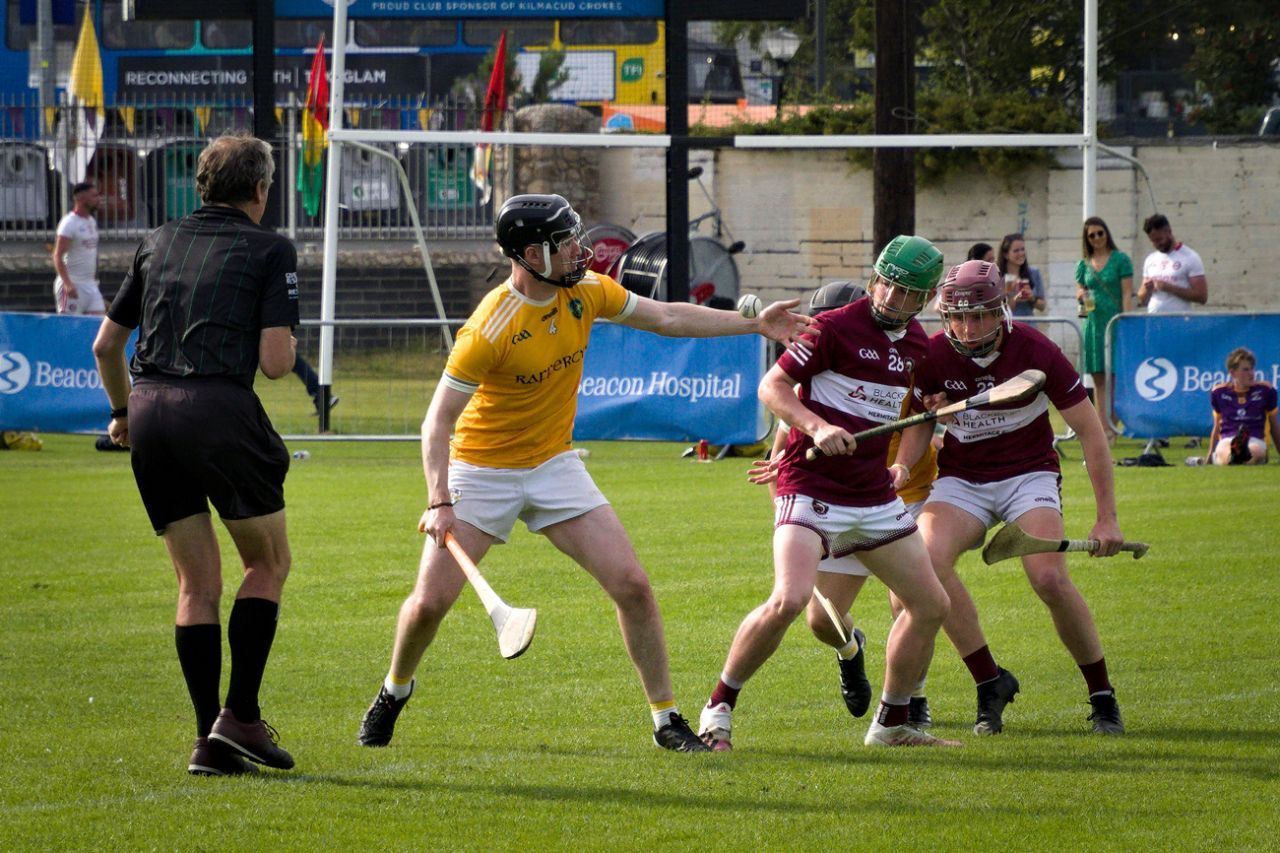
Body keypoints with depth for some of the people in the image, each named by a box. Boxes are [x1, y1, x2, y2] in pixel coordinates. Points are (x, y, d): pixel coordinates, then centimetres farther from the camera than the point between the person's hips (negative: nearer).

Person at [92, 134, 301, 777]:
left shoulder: (158, 243, 17)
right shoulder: (270, 250, 2)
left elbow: (106, 344, 19)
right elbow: (275, 361, -7)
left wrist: (123, 412, 35)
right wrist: (287, 347, 17)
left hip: (149, 412, 5)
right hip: (218, 411, -5)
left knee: (198, 580, 12)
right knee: (268, 560, 12)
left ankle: (210, 739, 6)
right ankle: (239, 714, 2)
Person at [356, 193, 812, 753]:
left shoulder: (585, 292, -7)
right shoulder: (490, 329, -25)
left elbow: (666, 317, 9)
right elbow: (438, 421, -23)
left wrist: (754, 324, 9)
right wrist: (439, 501, -35)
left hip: (554, 465, 5)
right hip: (481, 470, -5)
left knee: (632, 585, -7)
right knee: (430, 601, -9)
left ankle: (666, 719, 4)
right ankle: (394, 692, 22)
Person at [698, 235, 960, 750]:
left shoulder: (919, 346, 10)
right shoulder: (836, 328, -11)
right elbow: (771, 387, -10)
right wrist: (816, 427, -24)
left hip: (877, 497, 7)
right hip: (811, 490, -7)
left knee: (931, 605, 7)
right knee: (789, 599, -25)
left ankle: (892, 723, 23)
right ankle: (718, 710, -9)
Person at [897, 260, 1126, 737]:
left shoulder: (1036, 352, -16)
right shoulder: (933, 356, -11)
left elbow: (1090, 433, -9)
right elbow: (917, 428, 6)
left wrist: (1107, 518, -10)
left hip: (1028, 474, -2)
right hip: (960, 478, 2)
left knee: (1049, 578, -25)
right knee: (928, 558, -27)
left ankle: (1102, 694, -3)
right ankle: (989, 683, -13)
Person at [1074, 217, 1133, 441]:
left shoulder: (1120, 259, 0)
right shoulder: (1084, 265, 13)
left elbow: (1127, 294, -4)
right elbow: (1079, 291, 17)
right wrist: (1081, 296, -8)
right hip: (1093, 323, 5)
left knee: (1115, 377, -7)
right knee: (1098, 379, 3)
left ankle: (1112, 425, -7)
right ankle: (1103, 426, 4)